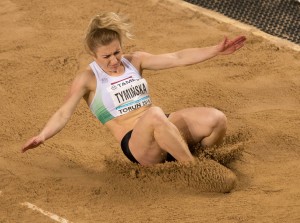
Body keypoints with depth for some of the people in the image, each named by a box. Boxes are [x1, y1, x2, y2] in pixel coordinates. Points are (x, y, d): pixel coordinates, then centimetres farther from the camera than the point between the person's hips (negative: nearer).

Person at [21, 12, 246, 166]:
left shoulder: (135, 61, 14)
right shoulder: (88, 79, 2)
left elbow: (177, 58, 10)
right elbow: (64, 113, -7)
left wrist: (216, 50, 2)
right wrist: (42, 136, -26)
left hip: (167, 126, 6)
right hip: (135, 144, -5)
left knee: (216, 118, -21)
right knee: (154, 114, -41)